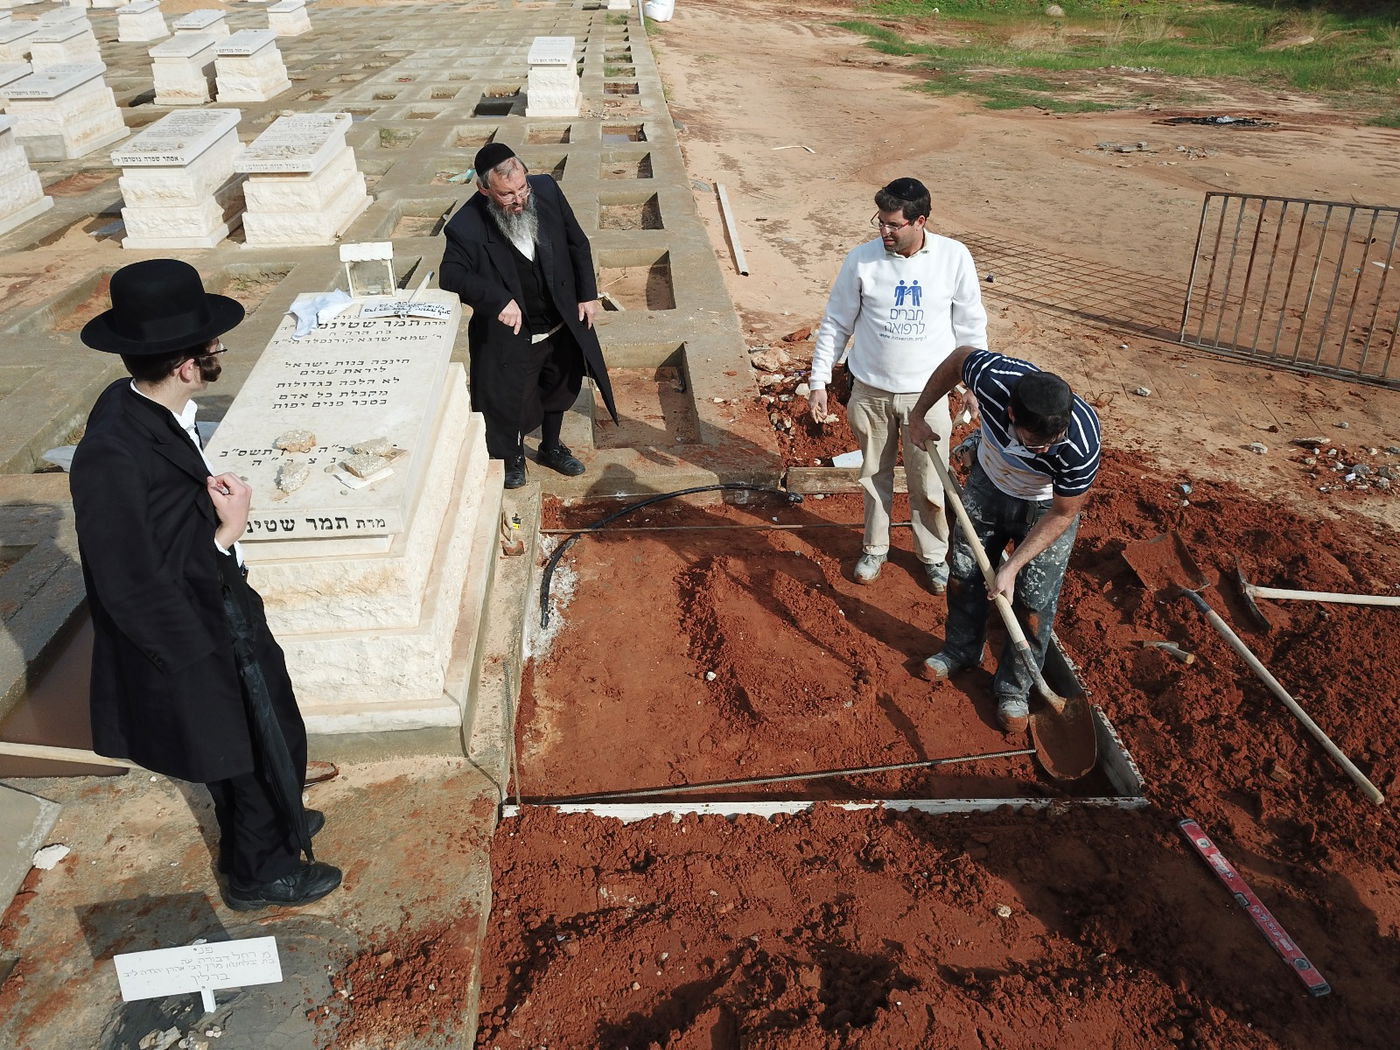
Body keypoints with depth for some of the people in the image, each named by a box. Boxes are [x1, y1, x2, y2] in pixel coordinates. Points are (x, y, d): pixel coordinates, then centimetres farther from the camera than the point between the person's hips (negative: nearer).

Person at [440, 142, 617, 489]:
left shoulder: (546, 189, -13)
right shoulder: (466, 228, -25)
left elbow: (577, 243, -1)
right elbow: (451, 277, -29)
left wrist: (587, 293, -1)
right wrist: (498, 300, -42)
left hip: (562, 326, 5)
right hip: (511, 336, -4)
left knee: (559, 389, 25)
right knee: (509, 402, 11)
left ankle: (551, 447, 51)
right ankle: (511, 458, 42)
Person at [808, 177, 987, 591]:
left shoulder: (954, 257, -10)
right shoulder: (862, 258, -10)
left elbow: (971, 327, 1)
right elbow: (836, 324, 0)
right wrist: (819, 381, -1)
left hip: (927, 393, -1)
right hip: (870, 390, 1)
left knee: (928, 486, 8)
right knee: (875, 475, 17)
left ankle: (933, 554, 33)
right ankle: (875, 547, 38)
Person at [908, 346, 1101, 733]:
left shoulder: (1081, 444, -42)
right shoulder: (991, 375, -38)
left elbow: (1062, 514, -24)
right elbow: (959, 356, -12)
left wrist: (1012, 567, -25)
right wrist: (919, 416, -4)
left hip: (1045, 507, -3)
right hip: (988, 484, 3)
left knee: (1033, 602, -2)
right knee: (964, 573, 14)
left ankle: (1014, 689, 20)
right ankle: (961, 649, 40)